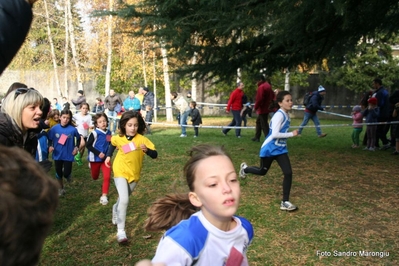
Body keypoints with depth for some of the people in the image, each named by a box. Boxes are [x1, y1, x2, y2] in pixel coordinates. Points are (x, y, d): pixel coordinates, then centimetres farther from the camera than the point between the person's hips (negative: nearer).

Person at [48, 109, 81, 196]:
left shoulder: (73, 129, -14)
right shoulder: (54, 128, -11)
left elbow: (78, 138, 5)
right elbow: (49, 139, 2)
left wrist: (76, 147, -3)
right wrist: (50, 146, -14)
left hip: (68, 155, -2)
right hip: (57, 155, 2)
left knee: (66, 173, -3)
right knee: (58, 173, 14)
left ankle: (68, 174, 36)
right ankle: (61, 189, 34)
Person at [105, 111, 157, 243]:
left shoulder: (142, 139, -17)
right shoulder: (118, 138, -10)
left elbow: (155, 155, -20)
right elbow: (112, 144, 16)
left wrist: (147, 150, -38)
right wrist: (108, 156, 8)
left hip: (134, 173, 2)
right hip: (120, 172, -2)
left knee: (123, 199, 20)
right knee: (124, 200, -18)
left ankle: (116, 210, 55)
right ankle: (121, 231, -10)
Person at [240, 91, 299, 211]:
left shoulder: (286, 115, 5)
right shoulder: (279, 115, -22)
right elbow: (275, 134, -29)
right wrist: (292, 134, -24)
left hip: (280, 149, 7)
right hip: (269, 149, -7)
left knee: (288, 173, -7)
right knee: (262, 171, 15)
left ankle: (285, 202, 2)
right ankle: (245, 168, 48)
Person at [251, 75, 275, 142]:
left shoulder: (261, 87, -19)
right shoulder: (268, 85, 13)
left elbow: (259, 99, -25)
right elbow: (272, 96, 20)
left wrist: (255, 107, -14)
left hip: (262, 109, -11)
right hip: (267, 108, 11)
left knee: (264, 124, -7)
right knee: (258, 122, 21)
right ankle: (257, 137, 29)